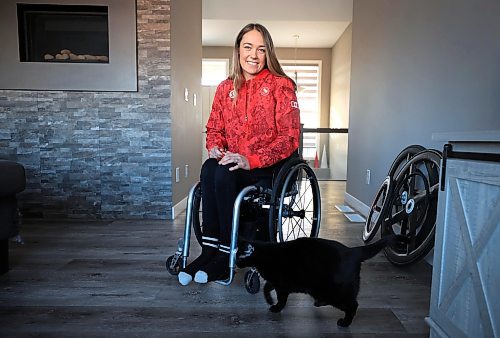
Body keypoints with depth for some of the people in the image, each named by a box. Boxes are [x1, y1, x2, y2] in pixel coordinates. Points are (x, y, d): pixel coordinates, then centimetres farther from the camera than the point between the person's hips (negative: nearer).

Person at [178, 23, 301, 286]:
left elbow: (290, 137, -11)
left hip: (272, 166, -4)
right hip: (233, 163, 4)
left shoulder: (281, 85, -3)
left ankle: (226, 256, -17)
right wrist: (214, 148, -8)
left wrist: (251, 160, -22)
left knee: (224, 174, -31)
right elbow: (214, 128, 17)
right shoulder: (226, 88, 13)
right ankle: (210, 250, -21)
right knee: (209, 169, -28)